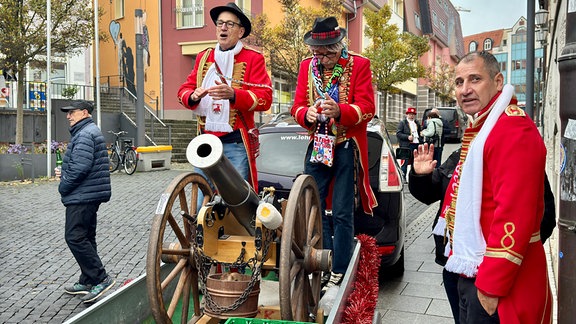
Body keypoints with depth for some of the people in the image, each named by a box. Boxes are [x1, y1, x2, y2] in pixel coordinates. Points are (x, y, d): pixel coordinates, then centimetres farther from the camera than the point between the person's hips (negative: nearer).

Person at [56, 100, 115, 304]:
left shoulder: (84, 134, -15)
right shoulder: (90, 131, 20)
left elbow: (80, 167, -24)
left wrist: (63, 186, -11)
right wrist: (64, 173, 8)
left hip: (82, 196, -11)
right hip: (90, 195, 11)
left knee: (75, 237, -10)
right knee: (86, 237, 14)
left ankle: (101, 279, -8)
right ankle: (87, 281, 22)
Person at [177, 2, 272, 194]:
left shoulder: (253, 59, 1)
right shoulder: (203, 57, 16)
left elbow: (265, 98, -9)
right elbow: (184, 89, 16)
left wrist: (233, 94, -25)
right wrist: (193, 96, -9)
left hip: (236, 143, -4)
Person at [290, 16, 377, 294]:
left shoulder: (359, 65, -5)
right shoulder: (307, 66, 7)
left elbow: (367, 108, -10)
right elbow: (297, 106, 5)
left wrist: (339, 111, -28)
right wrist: (307, 114, -18)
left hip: (347, 147, -4)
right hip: (317, 145, 5)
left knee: (342, 214, -1)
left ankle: (340, 274, 9)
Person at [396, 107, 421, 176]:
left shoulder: (417, 123, 19)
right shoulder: (402, 123, 1)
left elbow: (419, 132, 29)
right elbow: (398, 133, -8)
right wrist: (407, 137, -18)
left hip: (416, 145, 6)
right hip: (406, 145, -6)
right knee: (405, 163, -8)